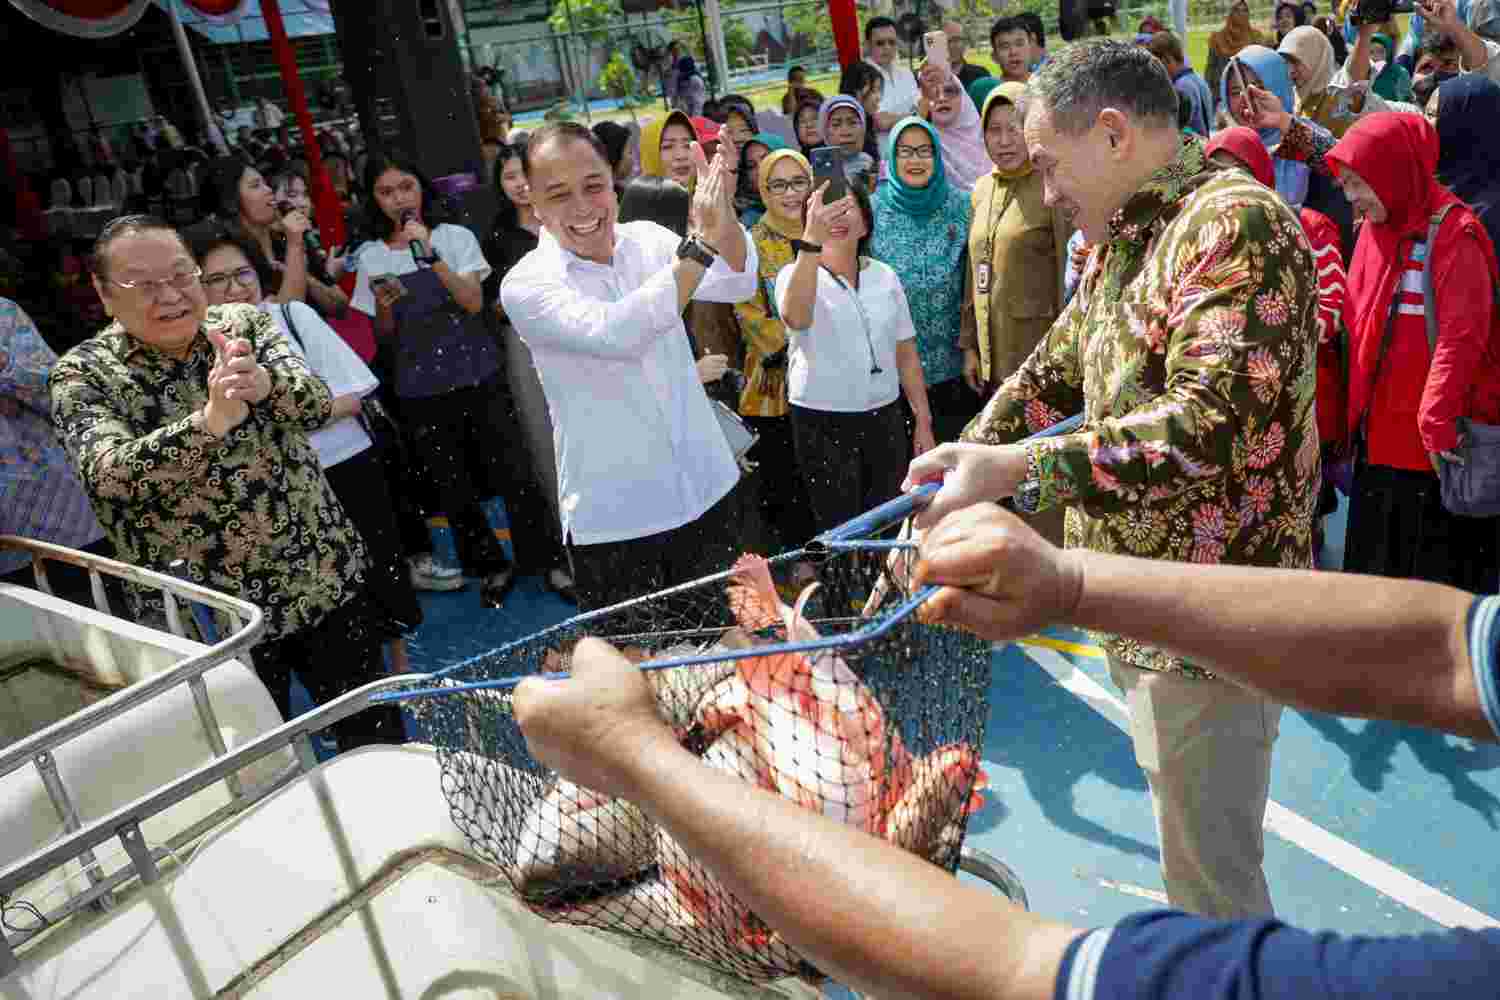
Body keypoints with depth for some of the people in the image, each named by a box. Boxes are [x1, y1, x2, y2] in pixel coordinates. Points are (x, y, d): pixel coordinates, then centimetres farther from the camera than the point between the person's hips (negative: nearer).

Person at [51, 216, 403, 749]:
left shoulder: (244, 322, 1)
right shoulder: (83, 374, -6)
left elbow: (316, 402, -13)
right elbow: (109, 473, -24)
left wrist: (263, 383, -35)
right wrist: (210, 420, -39)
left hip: (326, 580, 2)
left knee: (377, 736, 14)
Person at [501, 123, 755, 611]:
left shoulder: (646, 239, 1)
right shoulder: (525, 286, -13)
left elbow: (737, 283, -11)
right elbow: (616, 333, -30)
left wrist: (723, 212, -29)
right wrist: (702, 242, -31)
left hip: (706, 490, 4)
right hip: (612, 520, -4)